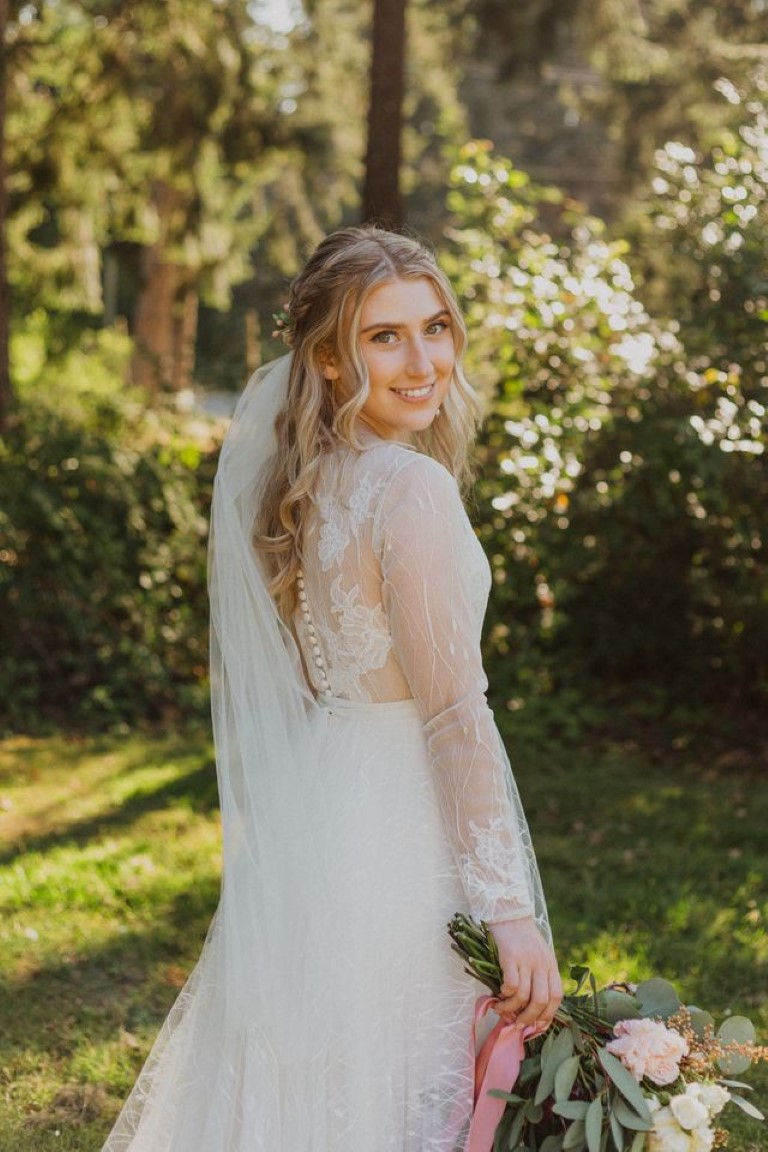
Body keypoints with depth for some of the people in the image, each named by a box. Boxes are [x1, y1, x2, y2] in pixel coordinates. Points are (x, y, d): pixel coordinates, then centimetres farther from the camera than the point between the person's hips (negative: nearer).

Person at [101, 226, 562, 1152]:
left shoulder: (287, 474, 6)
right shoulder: (411, 487, -19)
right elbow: (454, 713, -20)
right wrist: (512, 911, -17)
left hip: (305, 813, 8)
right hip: (399, 833, -8)